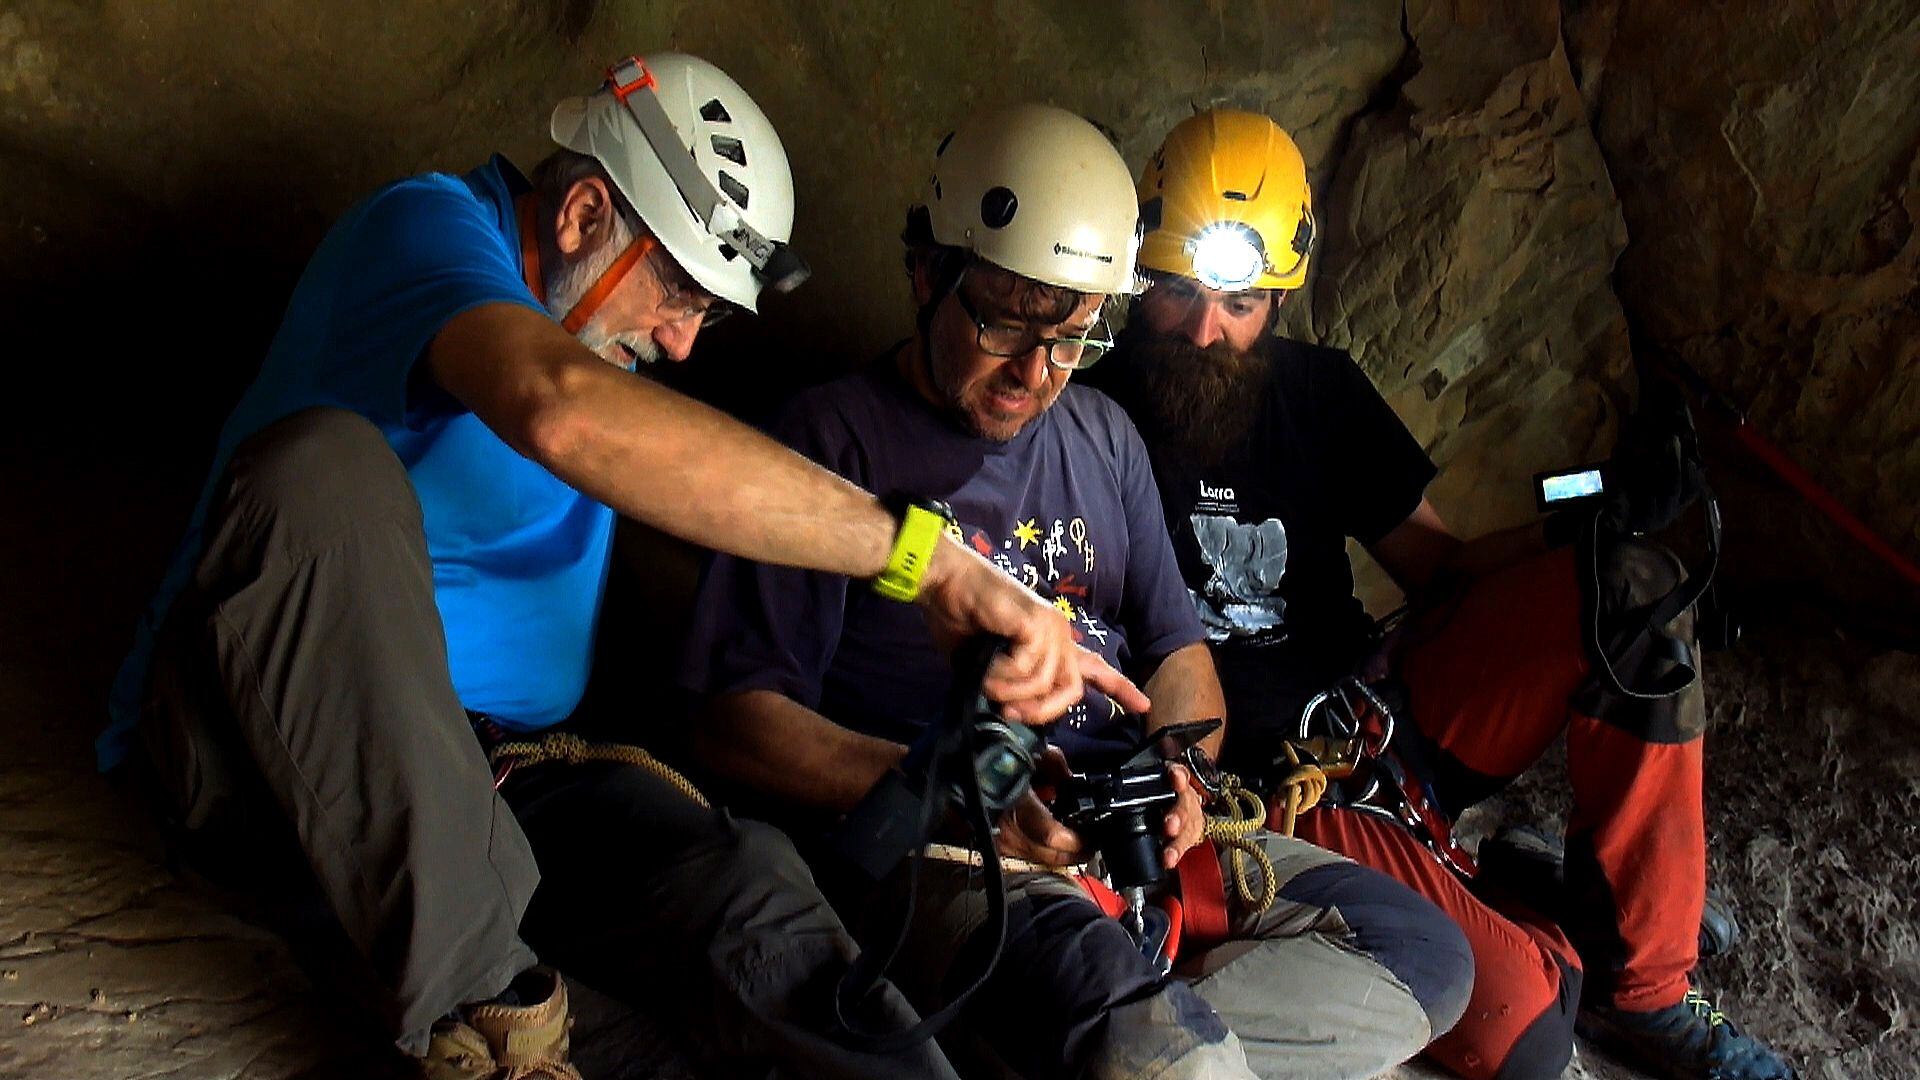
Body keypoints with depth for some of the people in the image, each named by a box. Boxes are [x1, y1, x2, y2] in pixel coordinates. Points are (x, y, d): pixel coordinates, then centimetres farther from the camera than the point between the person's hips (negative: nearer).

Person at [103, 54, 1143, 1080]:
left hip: (481, 778, 6)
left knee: (746, 882, -24)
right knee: (327, 463, -35)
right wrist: (930, 556, -38)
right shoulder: (427, 224, -11)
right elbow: (563, 413, -35)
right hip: (253, 734, -5)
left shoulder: (604, 336, 17)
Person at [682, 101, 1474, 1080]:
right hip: (936, 858, -7)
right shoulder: (832, 439, 0)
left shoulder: (1102, 437, 20)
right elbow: (735, 721, -7)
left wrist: (1177, 768, -3)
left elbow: (1177, 649, 20)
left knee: (1421, 950, -9)